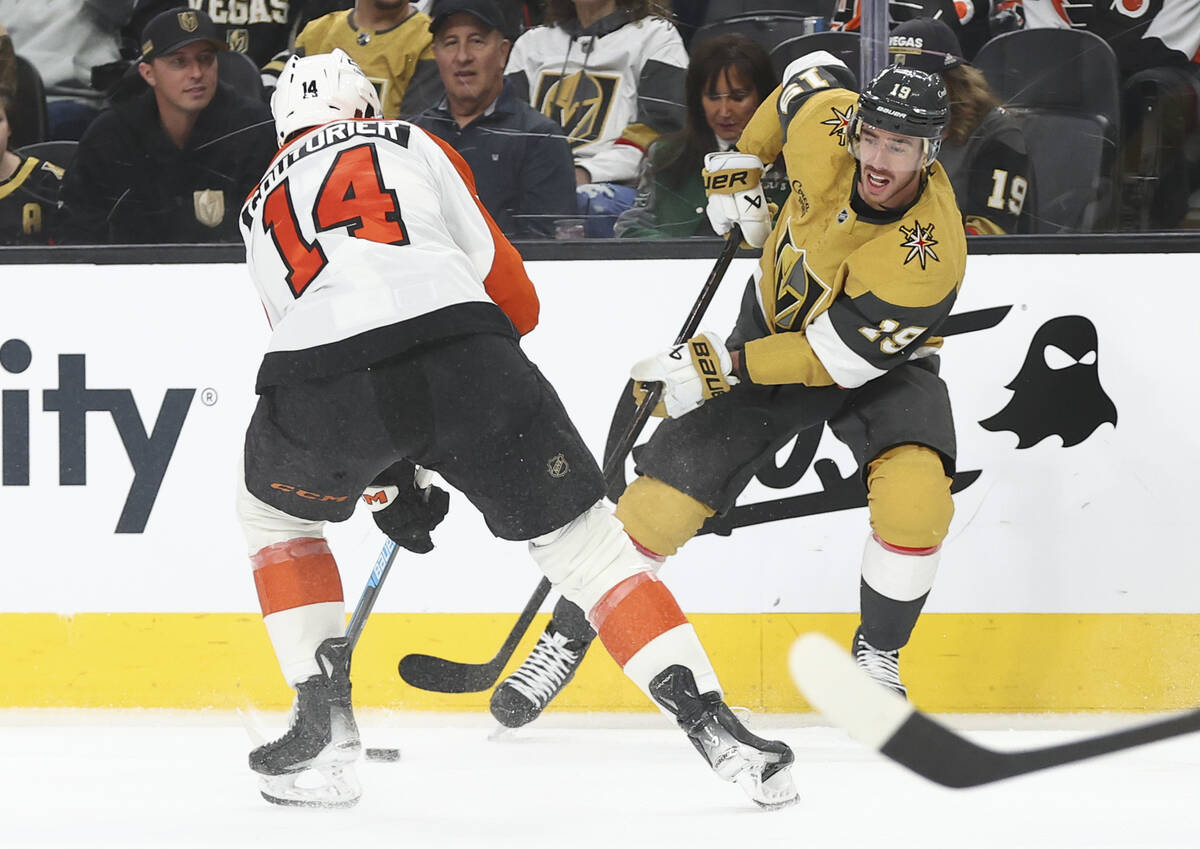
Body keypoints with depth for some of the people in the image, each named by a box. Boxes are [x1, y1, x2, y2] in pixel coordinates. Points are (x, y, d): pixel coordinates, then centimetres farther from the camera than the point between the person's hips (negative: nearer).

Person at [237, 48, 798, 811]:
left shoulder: (261, 210, 34)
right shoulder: (413, 144, 27)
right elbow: (511, 293, 23)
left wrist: (386, 483, 43)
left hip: (319, 379, 1)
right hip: (464, 357, -1)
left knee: (276, 514, 32)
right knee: (585, 538, 12)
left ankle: (325, 725, 22)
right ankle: (715, 727, 5)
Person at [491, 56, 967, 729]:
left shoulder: (928, 260, -36)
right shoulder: (824, 122, -25)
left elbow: (838, 357, -28)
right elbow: (813, 74, 1)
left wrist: (721, 367, -27)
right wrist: (739, 166, 4)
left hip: (877, 360, -3)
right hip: (780, 316, 3)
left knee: (915, 496, -29)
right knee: (669, 490, -6)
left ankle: (879, 653, -4)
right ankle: (566, 639, 11)